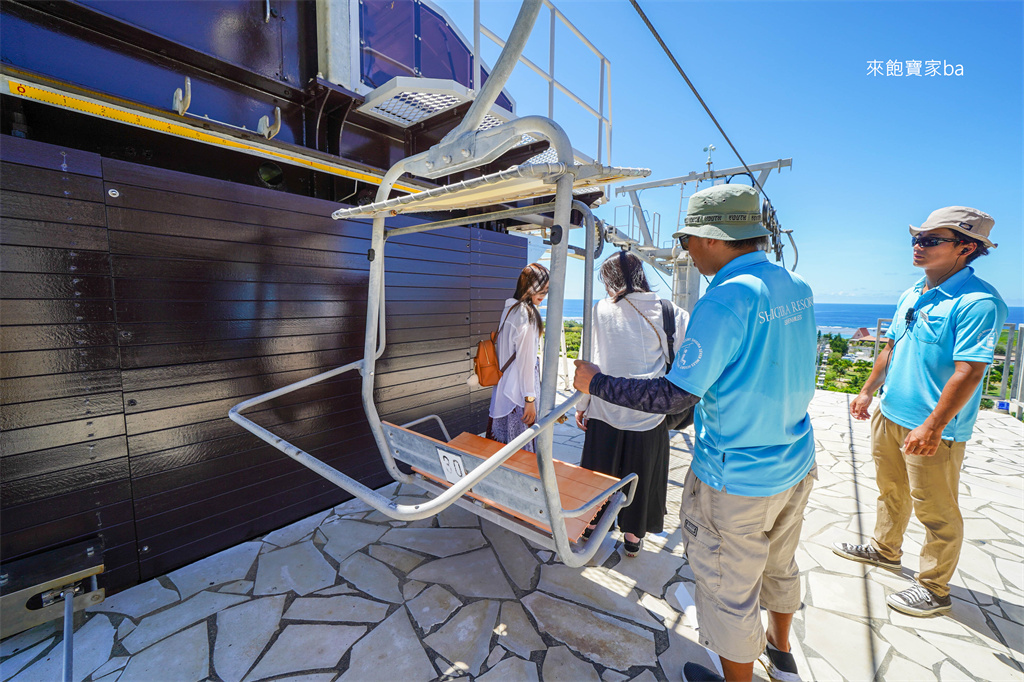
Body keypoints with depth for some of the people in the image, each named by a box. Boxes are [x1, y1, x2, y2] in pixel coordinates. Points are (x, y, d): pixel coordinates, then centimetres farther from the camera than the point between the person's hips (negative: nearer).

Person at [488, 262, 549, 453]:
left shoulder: (510, 308, 10)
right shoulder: (526, 315, -19)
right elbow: (525, 360, -21)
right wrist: (530, 399, -17)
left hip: (504, 386, 9)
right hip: (519, 390, -9)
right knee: (522, 445, 5)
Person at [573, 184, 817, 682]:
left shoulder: (726, 300, -27)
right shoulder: (798, 287, 1)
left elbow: (673, 397, -27)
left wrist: (595, 383, -18)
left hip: (736, 481, -9)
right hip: (795, 464, 9)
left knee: (729, 590, 14)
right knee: (779, 565, 30)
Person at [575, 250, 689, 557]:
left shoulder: (601, 310, -10)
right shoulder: (668, 313, -7)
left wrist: (581, 405, 1)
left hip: (605, 413, 0)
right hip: (649, 417, 1)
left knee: (599, 471, 19)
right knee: (640, 475, 19)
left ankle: (591, 523, 40)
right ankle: (633, 536, 37)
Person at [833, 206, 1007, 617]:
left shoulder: (978, 302, -17)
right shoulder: (912, 295, 8)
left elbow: (968, 372, -23)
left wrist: (932, 427, -26)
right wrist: (868, 391, 17)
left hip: (933, 430, -8)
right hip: (890, 414, 8)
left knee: (936, 512, 8)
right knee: (891, 491, 23)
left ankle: (934, 590, 26)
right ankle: (885, 550, 42)